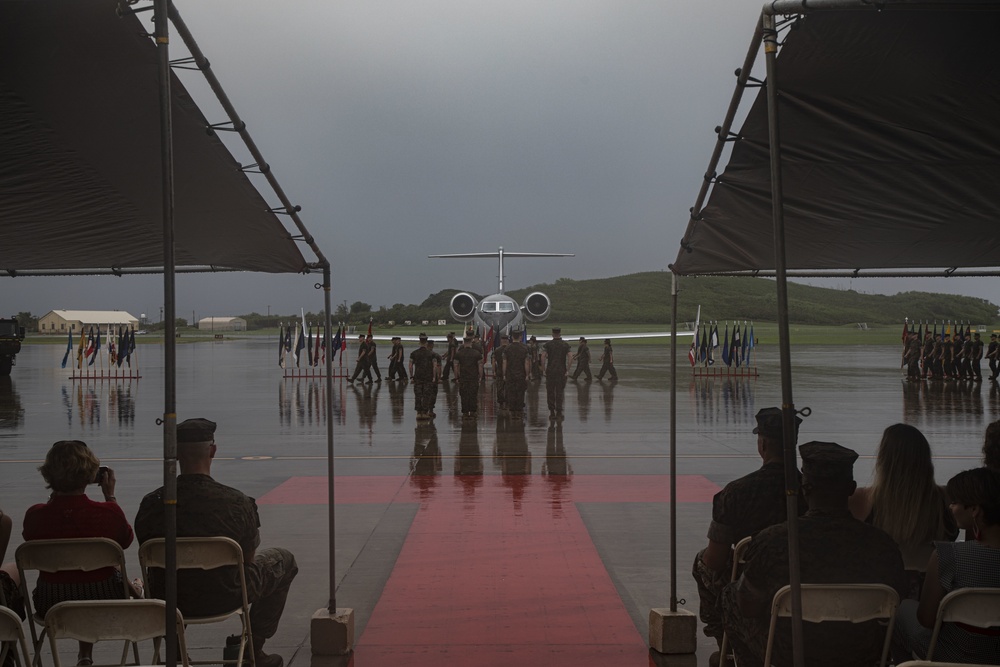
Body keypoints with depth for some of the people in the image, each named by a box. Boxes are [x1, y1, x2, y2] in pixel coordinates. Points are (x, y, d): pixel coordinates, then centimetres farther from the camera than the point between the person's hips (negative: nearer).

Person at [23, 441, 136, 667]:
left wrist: (56, 496, 5)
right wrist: (111, 496, 4)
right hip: (102, 603, -2)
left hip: (50, 606, 2)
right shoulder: (108, 513, -22)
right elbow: (125, 540, 1)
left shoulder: (34, 515, -18)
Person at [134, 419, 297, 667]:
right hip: (225, 598, -3)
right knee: (284, 560, 23)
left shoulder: (151, 504, -16)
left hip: (169, 601, 3)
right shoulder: (238, 503, -22)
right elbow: (248, 557, -6)